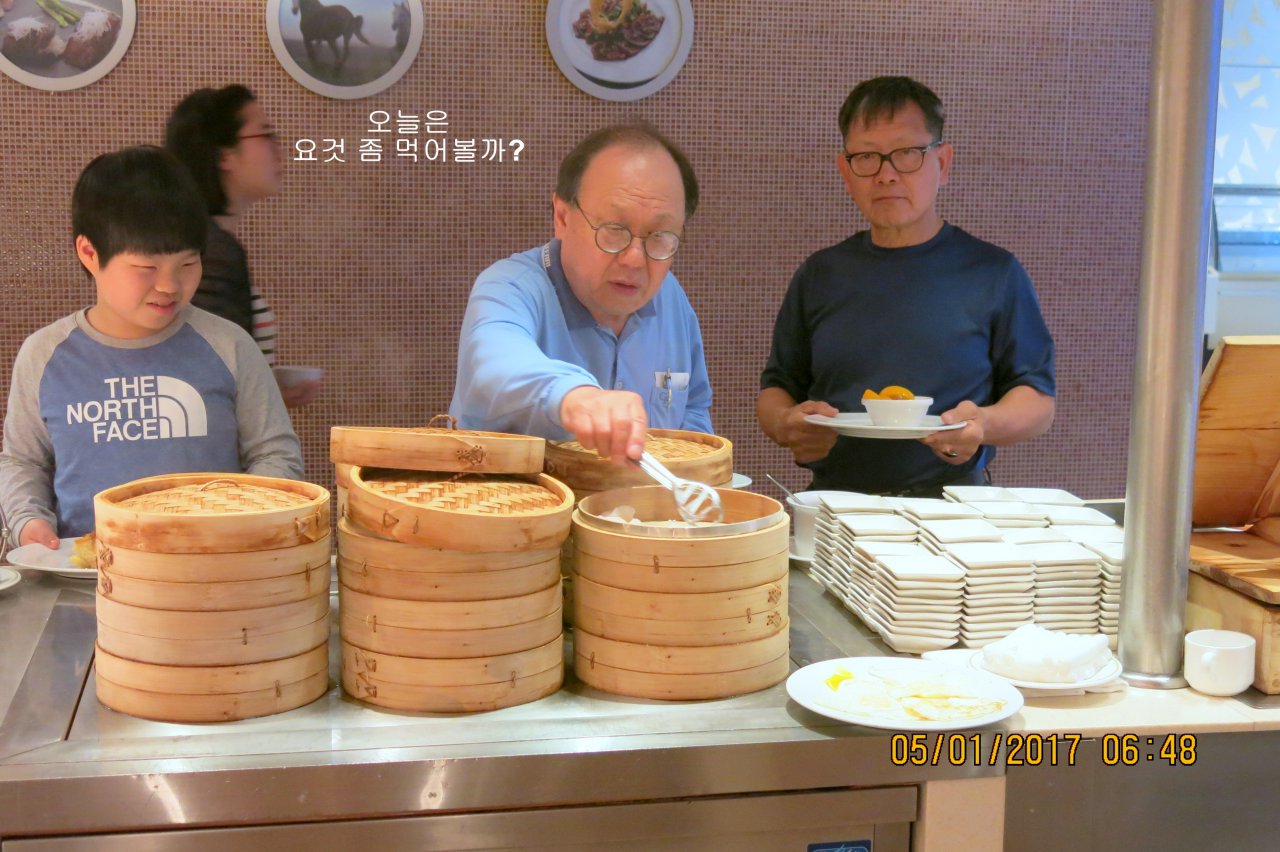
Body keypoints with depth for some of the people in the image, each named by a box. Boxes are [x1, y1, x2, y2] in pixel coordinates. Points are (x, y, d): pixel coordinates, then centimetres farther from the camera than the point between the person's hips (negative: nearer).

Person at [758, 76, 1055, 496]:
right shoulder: (819, 276, 16)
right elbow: (775, 389, 21)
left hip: (951, 507, -1)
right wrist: (787, 424, -2)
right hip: (834, 506, 1)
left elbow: (1038, 401, 10)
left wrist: (985, 424, -11)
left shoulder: (993, 273, 9)